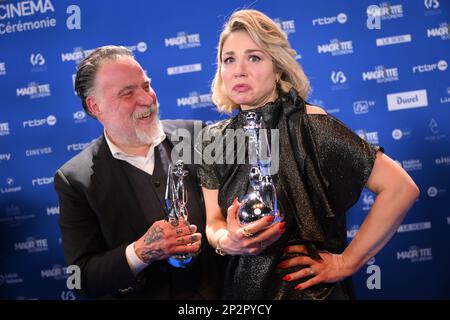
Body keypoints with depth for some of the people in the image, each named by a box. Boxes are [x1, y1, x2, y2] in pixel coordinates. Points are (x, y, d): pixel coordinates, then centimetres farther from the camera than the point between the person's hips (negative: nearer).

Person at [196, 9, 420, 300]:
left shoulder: (308, 124, -18)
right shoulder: (214, 140, -2)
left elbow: (401, 188, -20)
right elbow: (213, 223, -1)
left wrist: (346, 262, -15)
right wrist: (226, 240, -23)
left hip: (308, 289, -4)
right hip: (242, 290, 5)